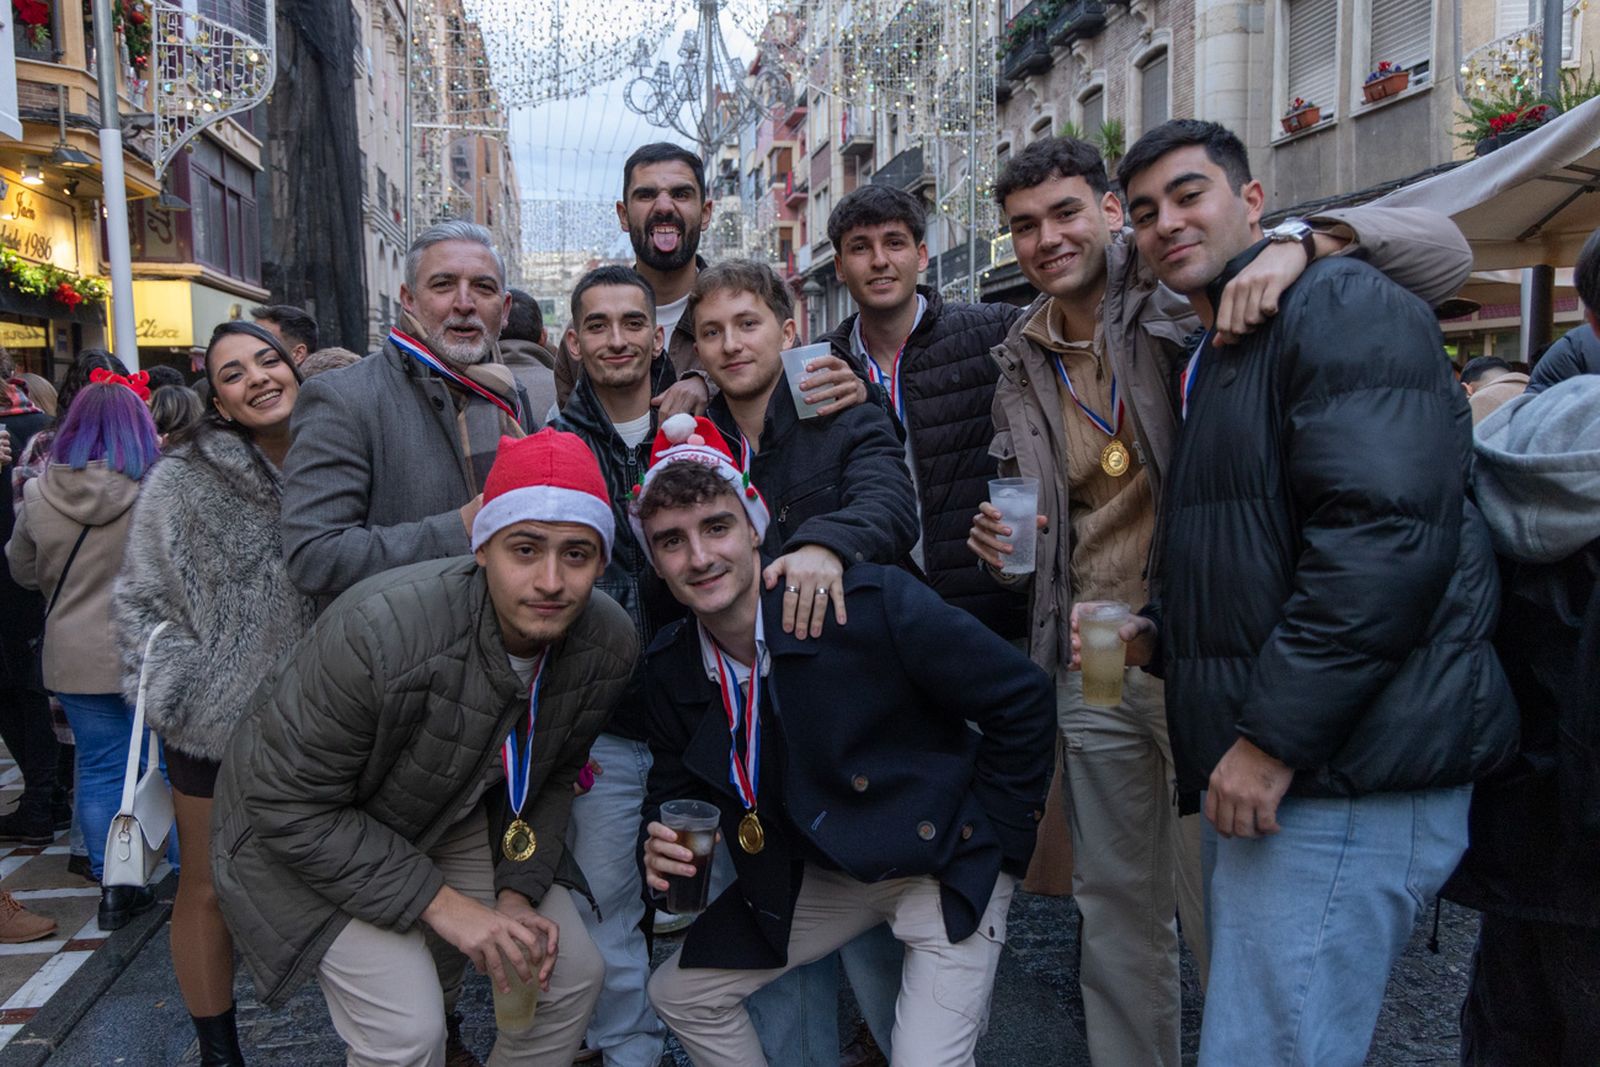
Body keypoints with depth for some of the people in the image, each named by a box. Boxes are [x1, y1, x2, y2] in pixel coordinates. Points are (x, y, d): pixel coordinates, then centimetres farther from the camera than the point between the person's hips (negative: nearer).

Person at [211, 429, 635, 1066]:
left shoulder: (609, 646, -18)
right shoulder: (377, 630, -36)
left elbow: (551, 776, 0)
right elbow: (289, 805, -26)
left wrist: (520, 892, -14)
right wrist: (438, 902, -26)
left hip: (454, 821, 6)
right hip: (301, 833, -5)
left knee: (574, 975, 1)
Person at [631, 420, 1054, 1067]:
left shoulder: (870, 603, -26)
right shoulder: (669, 668, -7)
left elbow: (1020, 695, -17)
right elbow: (675, 788, 8)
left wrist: (996, 836, -10)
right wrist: (660, 848, -15)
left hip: (943, 864, -5)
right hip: (816, 877, 6)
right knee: (678, 992, 10)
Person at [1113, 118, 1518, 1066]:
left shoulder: (1342, 304, -8)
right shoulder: (1208, 366, 21)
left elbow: (1386, 534, -22)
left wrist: (1275, 735, -22)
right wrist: (1154, 636, 9)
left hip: (1346, 778, -10)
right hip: (1260, 772, 10)